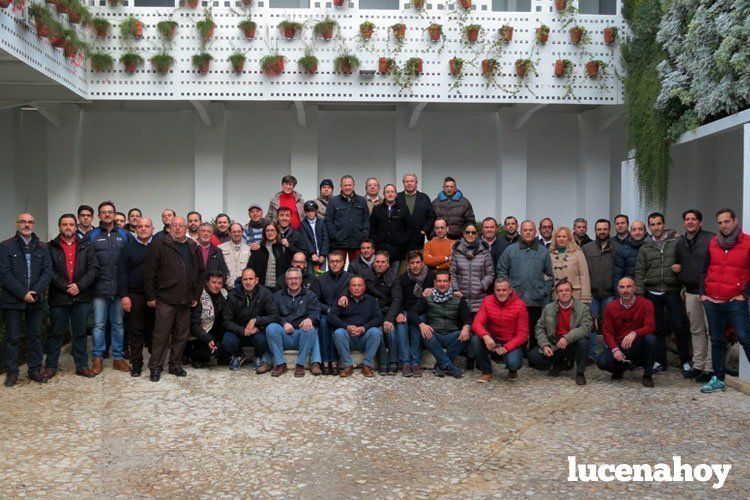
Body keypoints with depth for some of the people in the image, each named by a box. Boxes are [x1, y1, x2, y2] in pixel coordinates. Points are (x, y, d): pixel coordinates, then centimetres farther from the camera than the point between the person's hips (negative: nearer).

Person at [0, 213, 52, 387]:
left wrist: (35, 292, -13)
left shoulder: (42, 247, 8)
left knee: (35, 336, 8)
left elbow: (47, 272, 1)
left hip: (35, 300, 3)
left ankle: (35, 369, 17)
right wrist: (23, 294, -14)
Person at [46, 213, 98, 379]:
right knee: (56, 333, 8)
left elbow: (93, 269, 0)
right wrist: (65, 287, -14)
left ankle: (82, 365, 17)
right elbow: (50, 272, -6)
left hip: (82, 297, 2)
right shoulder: (51, 247, 2)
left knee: (80, 333, 9)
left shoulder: (85, 246, 8)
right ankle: (51, 366, 17)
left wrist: (79, 285, -12)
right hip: (58, 297, -2)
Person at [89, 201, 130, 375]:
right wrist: (91, 279, -7)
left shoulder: (124, 235, 8)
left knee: (118, 324, 9)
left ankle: (118, 357, 16)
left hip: (119, 288, 2)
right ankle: (97, 358, 10)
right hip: (100, 288, -1)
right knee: (99, 324, 1)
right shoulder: (92, 236, 4)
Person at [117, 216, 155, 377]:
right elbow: (122, 273, 1)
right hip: (135, 296, 0)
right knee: (135, 331, 4)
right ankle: (136, 363, 12)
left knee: (154, 329, 6)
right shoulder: (128, 247, 5)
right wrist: (123, 295, -7)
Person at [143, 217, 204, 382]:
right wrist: (150, 296, -7)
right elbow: (149, 272, -5)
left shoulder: (194, 248, 11)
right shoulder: (160, 245, -3)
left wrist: (196, 295, 11)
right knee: (161, 335, -1)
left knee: (181, 335, 11)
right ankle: (156, 367, 10)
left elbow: (200, 273, 17)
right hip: (165, 300, -4)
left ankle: (175, 365, 23)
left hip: (185, 301, 5)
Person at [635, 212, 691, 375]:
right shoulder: (645, 248, 10)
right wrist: (639, 294, 1)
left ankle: (685, 361, 10)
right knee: (658, 329, 8)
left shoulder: (676, 242, 3)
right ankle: (660, 361, 17)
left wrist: (681, 266, -14)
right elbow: (639, 272, 8)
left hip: (672, 291, -2)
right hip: (653, 293, 2)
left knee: (680, 327, -4)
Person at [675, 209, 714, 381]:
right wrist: (682, 285, 15)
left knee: (711, 330, -5)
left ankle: (710, 368, -1)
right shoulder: (680, 243, 15)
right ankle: (698, 365, 19)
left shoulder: (711, 240, -6)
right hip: (690, 292, 6)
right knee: (696, 330, 12)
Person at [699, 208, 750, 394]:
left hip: (735, 302, -4)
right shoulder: (712, 243, 10)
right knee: (717, 341, 10)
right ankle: (718, 379, 17)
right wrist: (702, 293, 9)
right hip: (712, 301, 4)